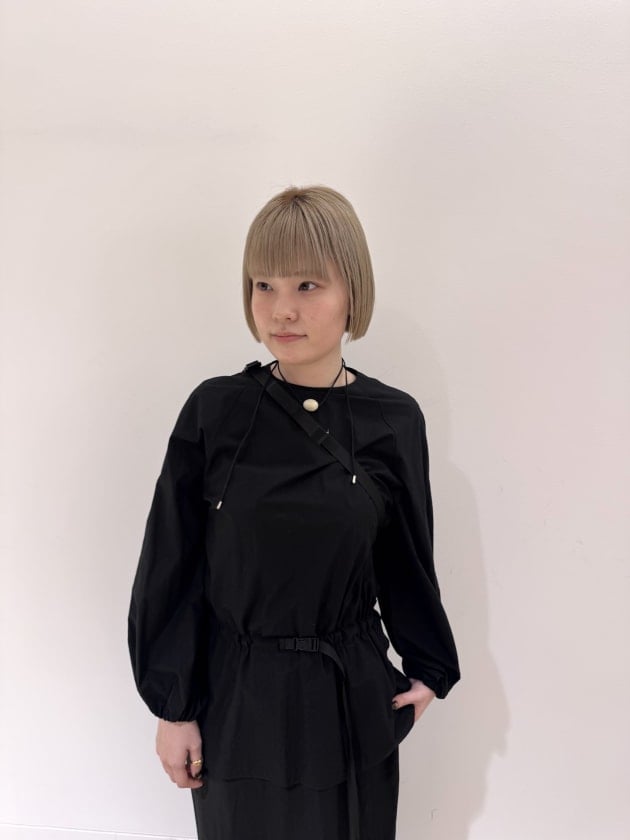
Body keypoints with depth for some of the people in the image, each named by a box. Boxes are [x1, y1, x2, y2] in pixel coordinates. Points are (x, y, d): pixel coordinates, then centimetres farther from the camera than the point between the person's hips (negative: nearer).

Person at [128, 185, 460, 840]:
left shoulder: (393, 421, -8)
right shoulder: (216, 410, -11)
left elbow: (406, 560, 3)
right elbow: (172, 564, -6)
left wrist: (430, 669, 10)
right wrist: (173, 707, -5)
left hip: (352, 700, 1)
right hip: (234, 696, 0)